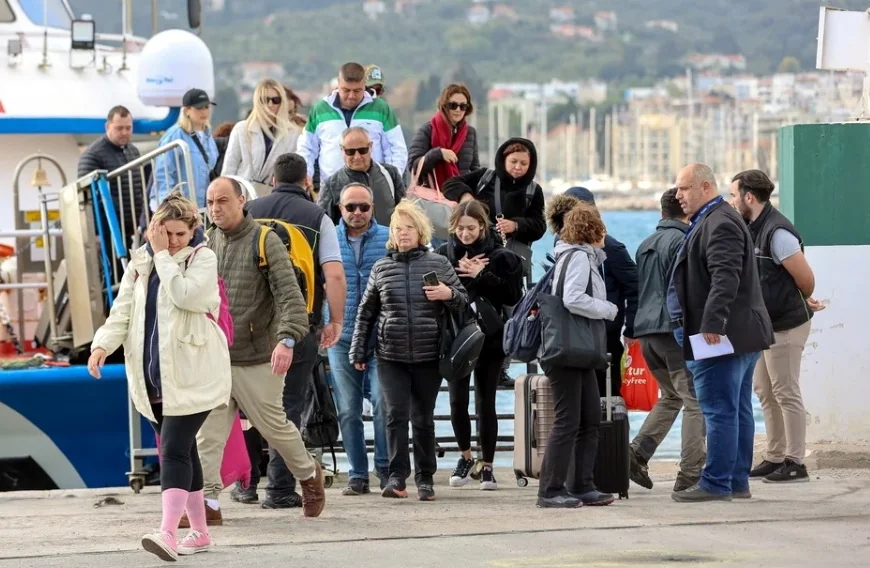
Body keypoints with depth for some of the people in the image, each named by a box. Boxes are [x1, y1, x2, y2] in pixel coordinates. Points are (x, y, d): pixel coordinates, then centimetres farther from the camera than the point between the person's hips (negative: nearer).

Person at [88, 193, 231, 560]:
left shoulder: (203, 259, -3)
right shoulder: (140, 262, 11)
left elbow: (185, 295, -20)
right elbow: (123, 310, 7)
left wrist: (163, 255, -13)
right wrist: (103, 344, -10)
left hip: (190, 375, -5)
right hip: (153, 375, 5)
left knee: (174, 449, -17)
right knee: (181, 450, 11)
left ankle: (168, 533, -26)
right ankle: (199, 532, 20)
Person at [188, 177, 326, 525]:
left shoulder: (265, 242, -7)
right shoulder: (208, 245, 11)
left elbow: (290, 295, -14)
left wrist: (287, 339, -28)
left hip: (256, 358, -5)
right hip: (214, 357, 5)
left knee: (273, 425, 6)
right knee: (208, 432, -5)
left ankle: (308, 474, 31)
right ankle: (208, 502, -6)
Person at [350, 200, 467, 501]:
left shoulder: (438, 264, 5)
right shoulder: (382, 268, 8)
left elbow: (463, 301, 12)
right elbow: (366, 312, 12)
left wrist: (448, 294, -11)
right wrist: (358, 352, 10)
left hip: (428, 355, 0)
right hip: (391, 356, 0)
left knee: (423, 418, 6)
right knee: (396, 414, -10)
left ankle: (425, 478, 15)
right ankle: (397, 476, -12)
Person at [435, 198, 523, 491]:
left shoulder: (500, 256, -1)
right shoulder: (444, 254, 4)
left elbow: (513, 295, -8)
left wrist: (481, 276, -15)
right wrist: (459, 272, -16)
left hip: (489, 337, -1)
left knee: (485, 403, 2)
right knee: (457, 400, -3)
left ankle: (487, 466, 13)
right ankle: (465, 456, 20)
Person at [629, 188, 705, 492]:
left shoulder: (646, 245, 18)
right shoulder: (681, 242, -9)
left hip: (646, 331, 9)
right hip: (674, 330, -9)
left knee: (671, 396, 21)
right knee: (695, 401, -4)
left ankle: (637, 453, 7)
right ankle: (690, 473, -8)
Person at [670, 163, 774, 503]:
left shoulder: (719, 223, -14)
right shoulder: (711, 222, 20)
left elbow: (725, 278, -25)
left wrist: (711, 325, -28)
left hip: (721, 336, -11)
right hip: (741, 334, 11)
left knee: (719, 410, -9)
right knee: (738, 410, 12)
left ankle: (716, 484, -9)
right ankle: (737, 481, 16)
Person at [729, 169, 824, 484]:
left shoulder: (777, 232, -19)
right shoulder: (752, 230, 9)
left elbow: (805, 278, -17)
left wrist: (806, 303, 2)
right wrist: (805, 303, 13)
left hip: (785, 325, -10)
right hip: (764, 324, 10)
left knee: (786, 393, -5)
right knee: (765, 392, 13)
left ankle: (795, 463, -1)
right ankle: (775, 458, 21)